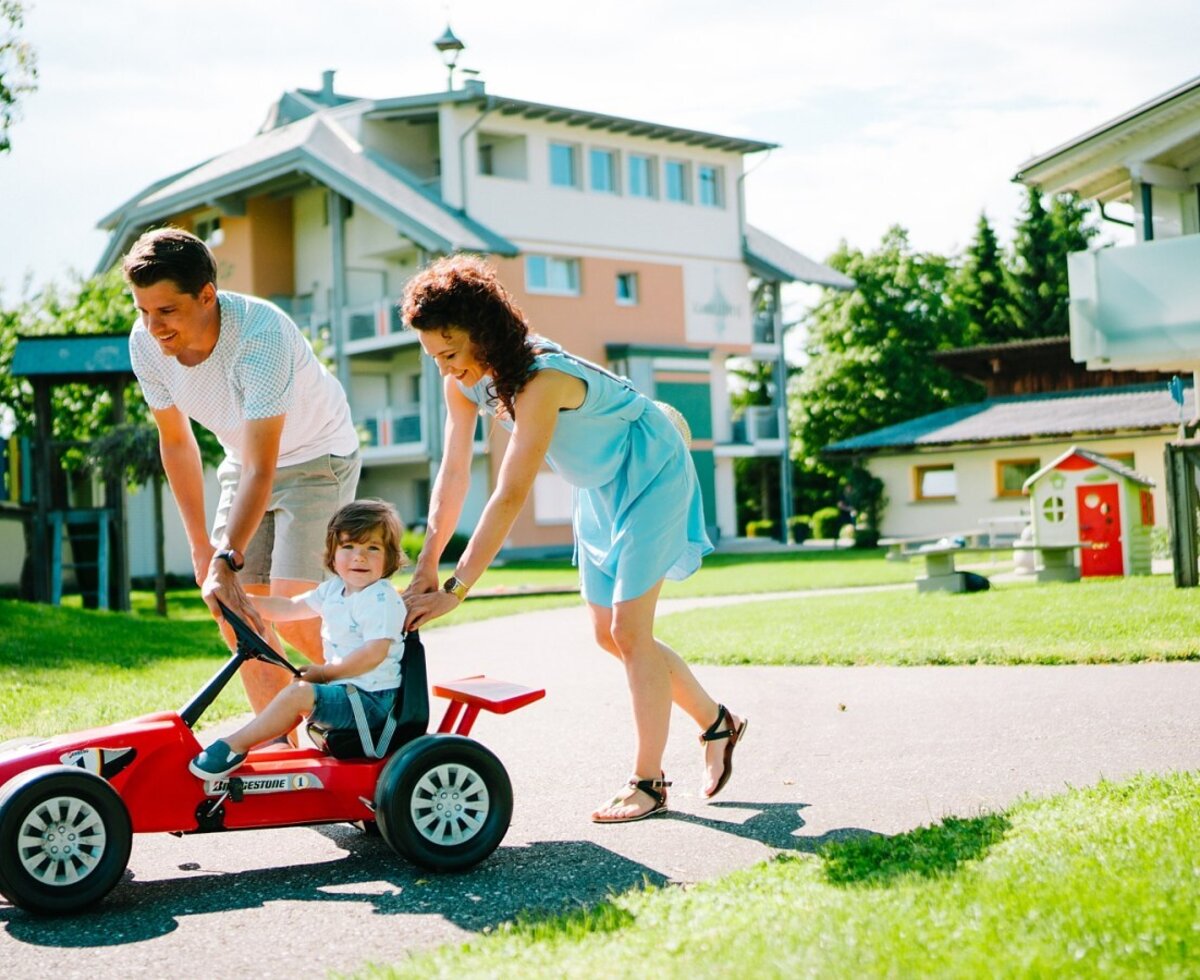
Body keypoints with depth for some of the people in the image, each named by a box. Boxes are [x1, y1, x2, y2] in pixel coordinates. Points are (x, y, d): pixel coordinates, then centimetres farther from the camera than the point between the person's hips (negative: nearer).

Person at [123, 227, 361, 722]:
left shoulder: (261, 334, -35)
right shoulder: (146, 343, -15)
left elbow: (261, 469, -37)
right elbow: (176, 442, 0)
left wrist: (227, 560, -46)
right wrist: (201, 546, 3)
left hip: (316, 459, -6)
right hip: (244, 463, 6)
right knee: (235, 610, -3)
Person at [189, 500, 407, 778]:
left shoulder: (382, 599, -16)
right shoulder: (333, 590, 11)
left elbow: (374, 653, -25)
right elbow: (290, 608, 20)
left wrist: (325, 672, -18)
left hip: (371, 698, -10)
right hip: (346, 686, 10)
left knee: (298, 693, -22)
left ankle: (235, 746, -14)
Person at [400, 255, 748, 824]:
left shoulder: (539, 380, -36)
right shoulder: (464, 380, -12)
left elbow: (510, 497, -39)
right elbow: (454, 472, -9)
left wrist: (456, 589, -40)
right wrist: (425, 565, -12)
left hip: (650, 474, -8)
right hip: (598, 487, 9)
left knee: (628, 630, -10)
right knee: (608, 635, 9)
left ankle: (647, 782, 2)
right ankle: (717, 723, 25)